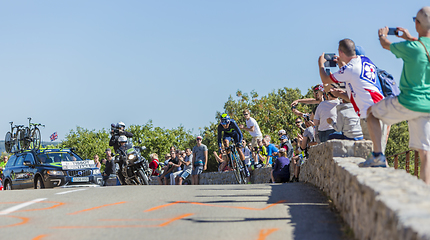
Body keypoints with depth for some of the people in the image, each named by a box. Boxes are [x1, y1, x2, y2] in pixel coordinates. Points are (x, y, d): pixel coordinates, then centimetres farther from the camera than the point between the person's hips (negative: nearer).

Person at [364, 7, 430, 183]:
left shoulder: (410, 48, -15)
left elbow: (386, 45, 7)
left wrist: (382, 35, 29)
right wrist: (410, 38, 38)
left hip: (409, 102, -5)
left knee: (372, 112, 19)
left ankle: (378, 156, 5)